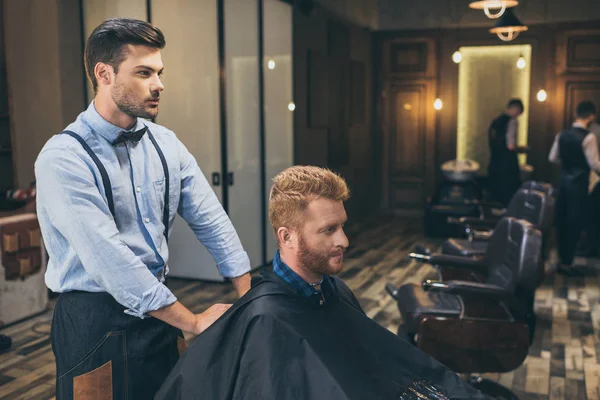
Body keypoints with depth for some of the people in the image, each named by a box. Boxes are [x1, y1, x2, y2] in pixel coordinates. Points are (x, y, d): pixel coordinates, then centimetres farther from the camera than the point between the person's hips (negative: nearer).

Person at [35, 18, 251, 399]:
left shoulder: (166, 143, 2)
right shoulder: (64, 159, -18)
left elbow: (211, 221, 1)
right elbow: (109, 258, -24)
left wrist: (251, 298, -7)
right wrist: (193, 321, -21)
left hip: (158, 308, 6)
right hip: (97, 322, -5)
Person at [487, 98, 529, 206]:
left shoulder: (495, 122, 11)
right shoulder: (512, 121, -11)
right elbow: (510, 146, -19)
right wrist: (521, 149, 1)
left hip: (494, 164, 7)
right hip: (508, 165, -7)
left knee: (495, 195, 13)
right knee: (510, 195, 2)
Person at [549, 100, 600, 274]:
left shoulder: (562, 134, 3)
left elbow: (552, 158, 10)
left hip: (563, 180, 7)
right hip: (578, 183, -6)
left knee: (562, 219, 14)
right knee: (575, 221, 2)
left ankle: (562, 258, 25)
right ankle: (566, 263, 7)